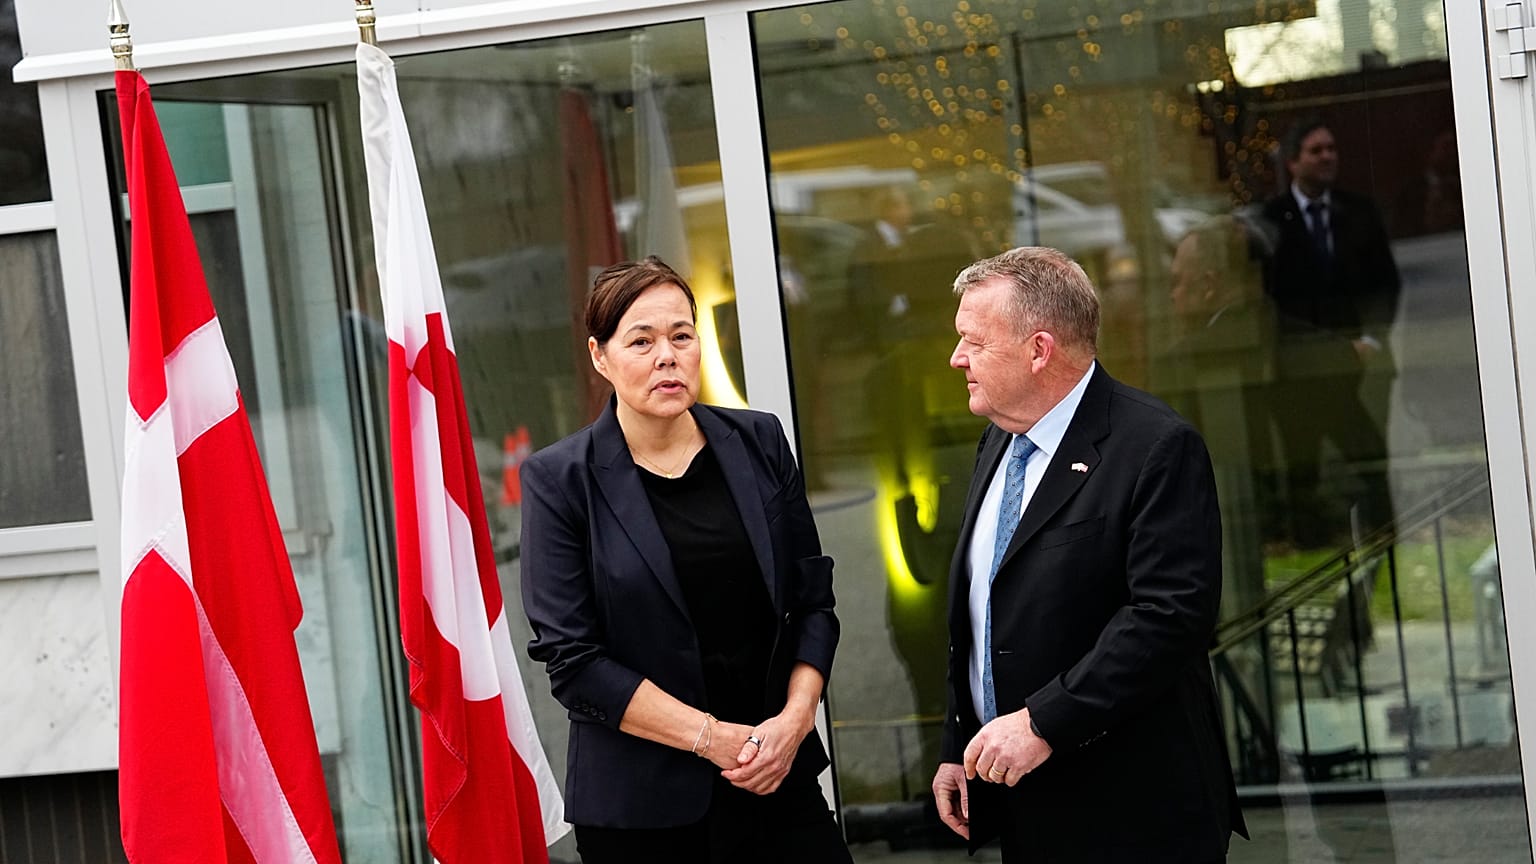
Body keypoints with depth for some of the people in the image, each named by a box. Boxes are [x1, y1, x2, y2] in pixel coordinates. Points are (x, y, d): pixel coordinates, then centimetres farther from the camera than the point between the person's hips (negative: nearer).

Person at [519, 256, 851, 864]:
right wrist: (711, 737, -14)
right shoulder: (560, 480, -5)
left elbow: (813, 600, 8)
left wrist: (795, 716, -8)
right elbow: (572, 661, -9)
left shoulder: (758, 443, 5)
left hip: (779, 778, 3)